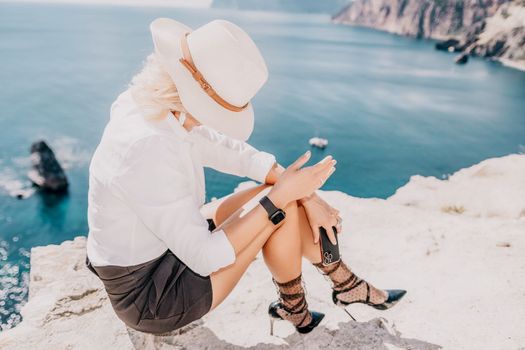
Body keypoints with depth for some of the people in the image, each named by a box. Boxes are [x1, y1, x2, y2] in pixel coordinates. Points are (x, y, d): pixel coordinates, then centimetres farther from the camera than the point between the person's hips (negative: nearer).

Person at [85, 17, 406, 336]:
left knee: (283, 193, 3)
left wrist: (307, 195, -3)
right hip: (150, 301, -8)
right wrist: (281, 193, -24)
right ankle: (293, 308, 11)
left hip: (172, 249, 8)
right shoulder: (147, 146, -35)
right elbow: (205, 258, -29)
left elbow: (235, 152, 2)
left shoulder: (160, 110, -7)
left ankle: (347, 284, 20)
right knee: (281, 204, -14)